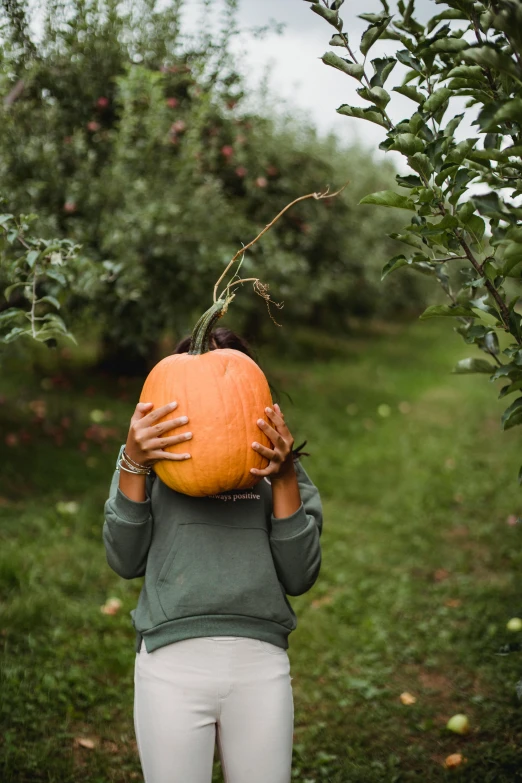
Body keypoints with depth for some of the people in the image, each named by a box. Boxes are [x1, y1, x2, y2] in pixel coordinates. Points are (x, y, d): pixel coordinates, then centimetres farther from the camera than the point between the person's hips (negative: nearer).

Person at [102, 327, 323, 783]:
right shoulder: (151, 460, 9)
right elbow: (125, 562, 2)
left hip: (261, 664, 1)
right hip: (172, 662, -1)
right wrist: (133, 465, -9)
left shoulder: (276, 466, 10)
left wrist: (285, 478, -7)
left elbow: (300, 577, 3)